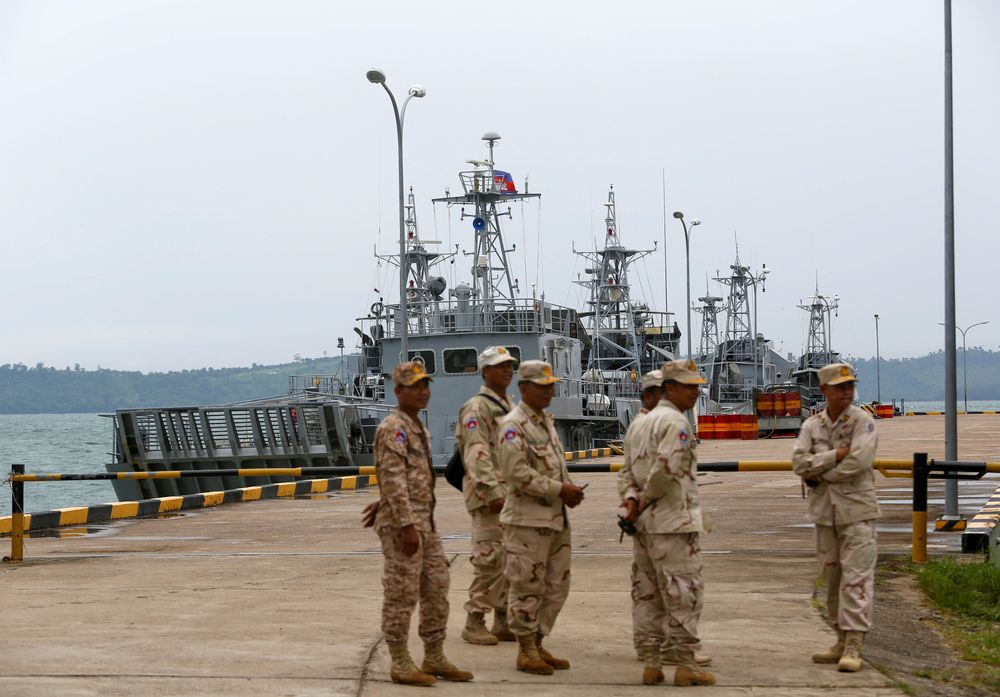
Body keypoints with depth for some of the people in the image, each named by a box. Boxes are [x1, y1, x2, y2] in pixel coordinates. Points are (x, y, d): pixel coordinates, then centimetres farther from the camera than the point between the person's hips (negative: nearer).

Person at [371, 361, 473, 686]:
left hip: (426, 523, 9)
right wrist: (406, 525, -24)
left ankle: (434, 659, 19)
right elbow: (393, 481, -20)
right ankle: (401, 664, 5)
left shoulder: (419, 428, 16)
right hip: (402, 525, -9)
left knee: (436, 591, 11)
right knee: (402, 596, -2)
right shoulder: (393, 428, -13)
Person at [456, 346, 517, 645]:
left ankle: (504, 621, 16)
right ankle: (474, 622, -3)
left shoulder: (511, 408, 20)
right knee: (490, 560, -9)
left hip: (515, 494, 9)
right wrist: (493, 492, -23)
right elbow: (477, 454, -17)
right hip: (489, 495, -8)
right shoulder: (477, 408, -8)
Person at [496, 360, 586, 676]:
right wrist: (559, 489, -19)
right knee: (528, 587, -1)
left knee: (557, 585, 13)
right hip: (528, 519, -9)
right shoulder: (513, 425, -13)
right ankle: (526, 652, 9)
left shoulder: (546, 421, 15)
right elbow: (516, 473, -21)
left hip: (556, 517, 9)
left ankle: (537, 644, 23)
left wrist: (570, 489, 6)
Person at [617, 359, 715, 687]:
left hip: (643, 524, 9)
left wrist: (631, 498, 0)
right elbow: (666, 468, -24)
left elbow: (628, 470, 16)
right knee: (683, 592, -3)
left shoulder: (643, 423, 18)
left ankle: (651, 662, 14)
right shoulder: (676, 422, -12)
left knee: (647, 593, 11)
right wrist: (645, 500, -11)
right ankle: (685, 663, 0)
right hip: (673, 522, -9)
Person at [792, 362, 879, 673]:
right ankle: (842, 639, 20)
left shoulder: (863, 422, -5)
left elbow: (858, 463, -19)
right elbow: (799, 462, -5)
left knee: (856, 577, -10)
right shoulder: (812, 425, 9)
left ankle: (854, 646, -12)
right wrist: (836, 455, -15)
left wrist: (818, 474, -9)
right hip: (824, 511, 5)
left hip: (857, 510, -5)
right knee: (832, 577, 11)